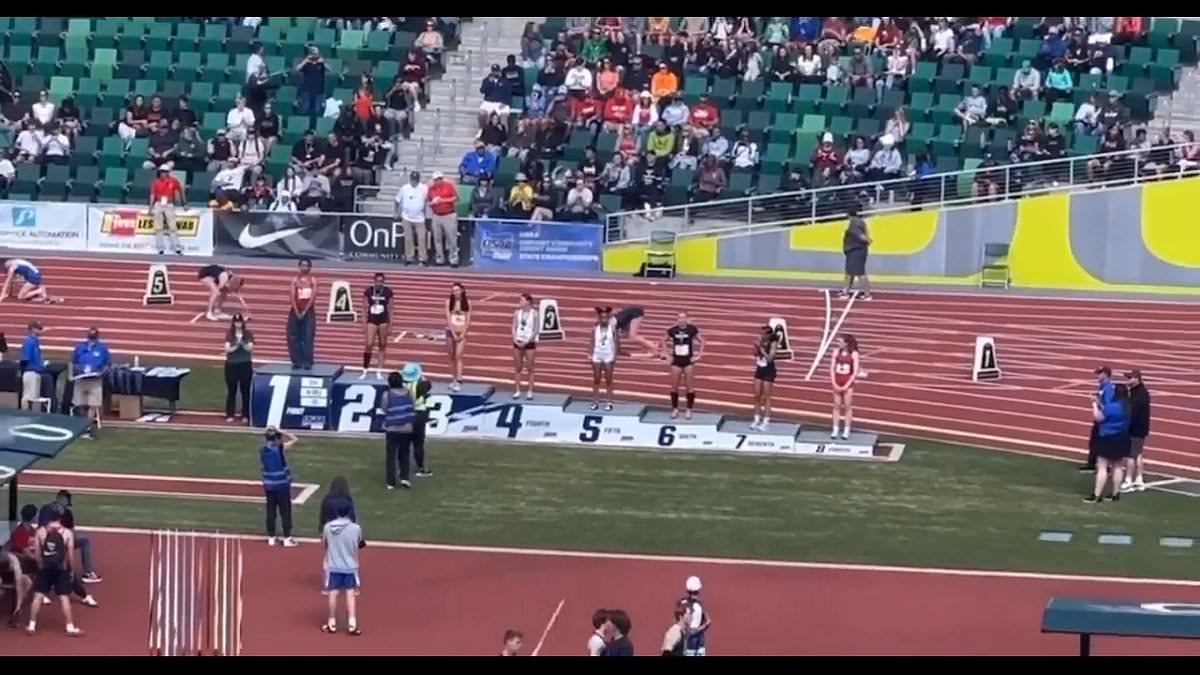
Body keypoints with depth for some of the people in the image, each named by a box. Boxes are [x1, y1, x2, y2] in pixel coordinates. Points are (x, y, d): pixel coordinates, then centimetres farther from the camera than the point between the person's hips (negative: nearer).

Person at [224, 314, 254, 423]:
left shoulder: (248, 334, 0)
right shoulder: (229, 334, 0)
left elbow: (250, 348, -8)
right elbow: (227, 349, -7)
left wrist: (242, 342, -26)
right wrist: (235, 346, -26)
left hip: (245, 364, 0)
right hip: (231, 364, 0)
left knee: (245, 390, 1)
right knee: (231, 390, 2)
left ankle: (245, 414, 7)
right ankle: (229, 414, 7)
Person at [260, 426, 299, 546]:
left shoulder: (262, 450, 1)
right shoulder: (280, 448, -13)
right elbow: (294, 439, -3)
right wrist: (281, 432, -2)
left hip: (268, 484, 5)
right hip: (282, 484, -5)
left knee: (271, 511, 10)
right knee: (285, 511, 1)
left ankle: (271, 538, 14)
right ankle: (287, 539, 2)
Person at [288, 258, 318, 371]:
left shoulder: (312, 280, 2)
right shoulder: (295, 280, 7)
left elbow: (313, 297, -6)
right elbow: (293, 297, -1)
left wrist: (305, 311, -13)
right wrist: (297, 312, -12)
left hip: (308, 312, -3)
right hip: (296, 311, 3)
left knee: (308, 337, -8)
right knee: (293, 337, 0)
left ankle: (307, 362, -6)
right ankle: (297, 362, 6)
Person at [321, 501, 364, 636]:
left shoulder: (327, 527, -8)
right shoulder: (356, 528, -13)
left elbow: (324, 544, 7)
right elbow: (359, 545, 3)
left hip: (333, 566, 1)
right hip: (350, 566, -1)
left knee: (333, 594, 10)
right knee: (351, 594, 6)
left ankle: (332, 624, 18)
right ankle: (352, 624, 1)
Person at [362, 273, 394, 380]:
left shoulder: (388, 292, -3)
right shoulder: (369, 291, -3)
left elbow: (390, 309, 1)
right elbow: (365, 308, 3)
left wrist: (390, 325, 0)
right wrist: (364, 323, 0)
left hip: (383, 321, 0)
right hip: (371, 320, 0)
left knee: (382, 346, 5)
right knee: (369, 345, -10)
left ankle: (379, 372, 11)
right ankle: (365, 370, -1)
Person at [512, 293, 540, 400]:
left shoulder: (534, 313, -8)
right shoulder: (517, 313, 3)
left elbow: (536, 330, -8)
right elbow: (514, 327, 6)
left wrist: (527, 341, -14)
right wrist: (515, 339, -9)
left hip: (529, 343, -4)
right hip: (518, 342, 4)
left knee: (530, 368, 0)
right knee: (517, 368, 5)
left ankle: (530, 391, 6)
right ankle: (517, 391, 11)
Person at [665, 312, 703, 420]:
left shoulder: (692, 329, -9)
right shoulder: (672, 330, -5)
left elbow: (701, 341, 3)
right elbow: (664, 341, 12)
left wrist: (699, 355, -2)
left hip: (689, 360, -2)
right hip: (676, 361, 2)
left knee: (690, 386, 1)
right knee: (674, 386, 3)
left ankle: (689, 410, 10)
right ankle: (675, 409, 15)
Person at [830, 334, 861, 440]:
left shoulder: (854, 354, -7)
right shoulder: (837, 352, 1)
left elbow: (855, 372, -7)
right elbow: (832, 368, 3)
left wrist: (846, 386, -11)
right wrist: (834, 383, -6)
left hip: (848, 384, -3)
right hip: (837, 383, 3)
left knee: (847, 406, 2)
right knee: (836, 406, 5)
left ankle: (846, 431, 7)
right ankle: (835, 430, 9)